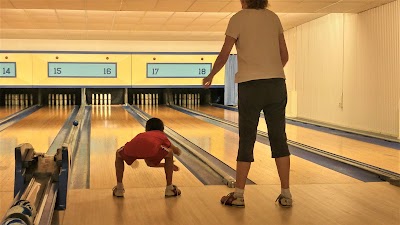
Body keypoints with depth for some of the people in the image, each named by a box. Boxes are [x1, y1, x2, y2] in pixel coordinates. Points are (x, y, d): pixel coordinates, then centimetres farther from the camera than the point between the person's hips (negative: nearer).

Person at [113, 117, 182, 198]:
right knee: (169, 154, 28)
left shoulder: (141, 135, 47)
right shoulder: (162, 136, 39)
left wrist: (166, 165, 68)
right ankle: (169, 189, 31)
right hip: (151, 148, -3)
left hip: (131, 149, 3)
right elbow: (177, 152, 54)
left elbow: (149, 163, 54)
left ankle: (119, 189, 32)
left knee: (119, 155, 38)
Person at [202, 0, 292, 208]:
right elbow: (284, 56, 12)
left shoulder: (238, 19, -1)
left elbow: (223, 56, -1)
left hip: (250, 85, -3)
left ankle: (238, 195, 9)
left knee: (246, 139, 4)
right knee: (279, 138, 6)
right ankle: (286, 194, 8)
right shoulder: (273, 18, 10)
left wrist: (210, 76, 16)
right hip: (276, 84, 3)